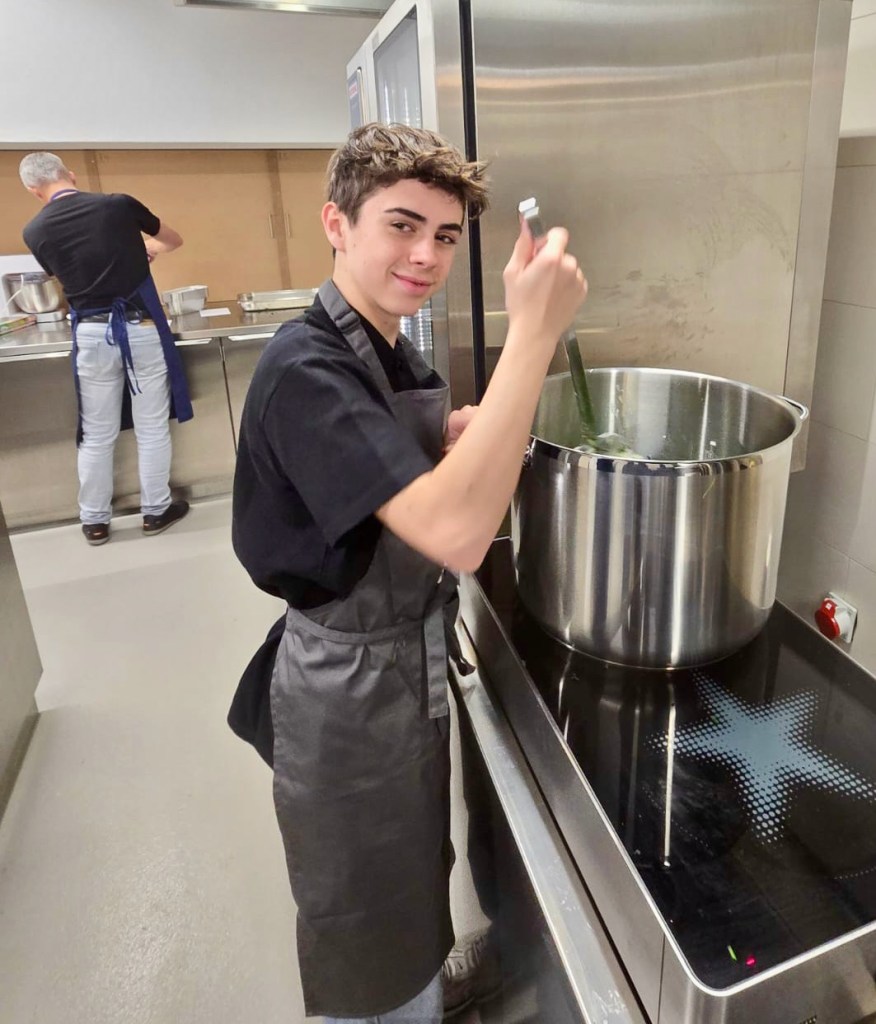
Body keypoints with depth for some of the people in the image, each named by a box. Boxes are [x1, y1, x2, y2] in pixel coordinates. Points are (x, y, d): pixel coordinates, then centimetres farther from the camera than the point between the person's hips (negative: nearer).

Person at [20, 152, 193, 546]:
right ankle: (155, 510, 18)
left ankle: (94, 521, 21)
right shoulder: (119, 205, -2)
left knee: (96, 435, 11)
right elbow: (174, 241, 15)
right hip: (141, 328, -1)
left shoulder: (35, 231, 3)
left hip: (91, 334, 2)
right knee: (152, 427, 9)